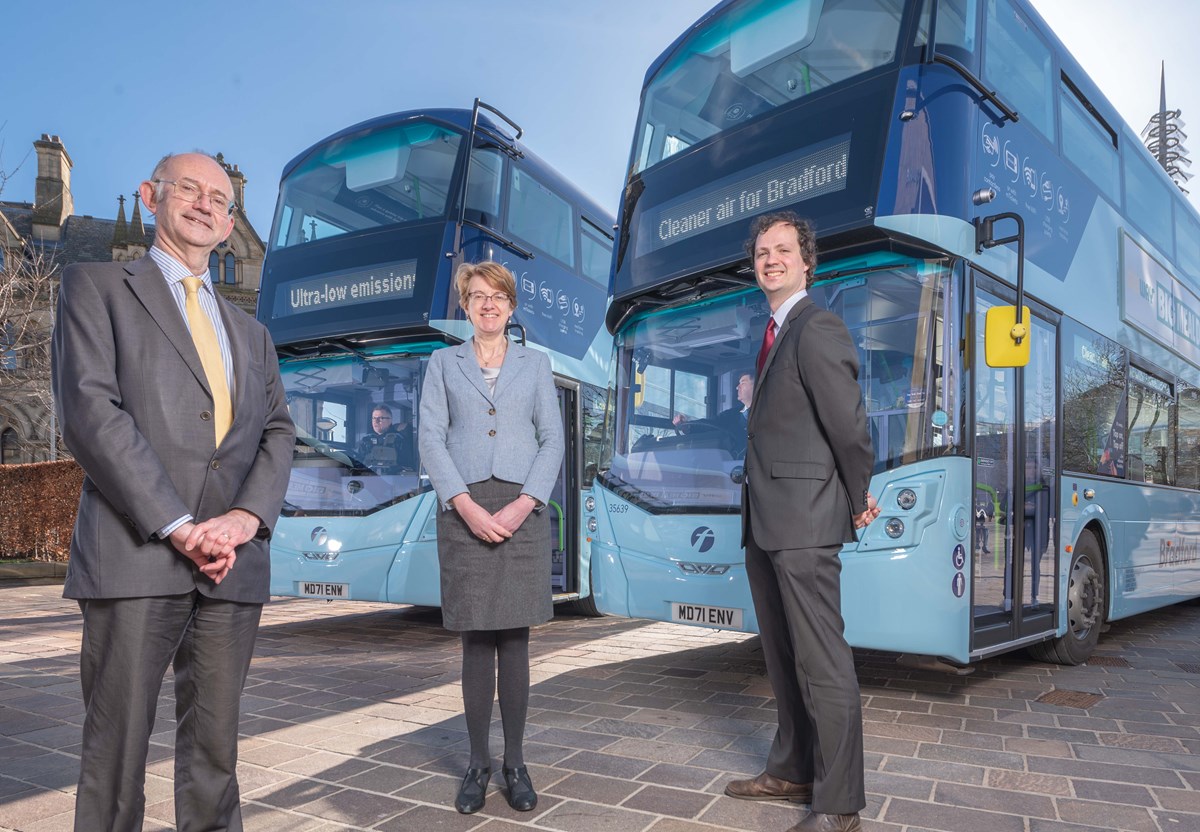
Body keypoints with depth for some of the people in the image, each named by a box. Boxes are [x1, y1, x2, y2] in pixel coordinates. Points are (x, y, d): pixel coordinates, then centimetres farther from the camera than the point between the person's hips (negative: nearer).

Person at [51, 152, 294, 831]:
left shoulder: (251, 334, 23)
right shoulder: (98, 287, 8)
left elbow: (278, 432, 13)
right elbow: (89, 410, -6)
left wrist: (249, 514, -8)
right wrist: (178, 526, -14)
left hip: (234, 563, 4)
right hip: (136, 553, -4)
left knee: (216, 747, 9)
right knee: (117, 751, 1)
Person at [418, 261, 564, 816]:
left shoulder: (534, 364, 12)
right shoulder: (443, 363, 11)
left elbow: (552, 440, 5)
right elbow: (430, 438, 1)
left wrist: (522, 505, -10)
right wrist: (467, 506, -12)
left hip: (521, 509, 0)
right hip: (464, 510, 0)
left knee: (514, 638, 2)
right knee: (475, 639, 2)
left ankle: (515, 763, 13)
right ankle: (478, 763, 14)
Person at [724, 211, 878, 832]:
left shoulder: (817, 331, -12)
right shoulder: (776, 334, 17)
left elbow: (849, 425, -15)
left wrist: (859, 502, -2)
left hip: (804, 522, -10)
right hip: (764, 522, 10)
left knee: (822, 664, -3)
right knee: (781, 657, 18)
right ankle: (792, 772, 33)